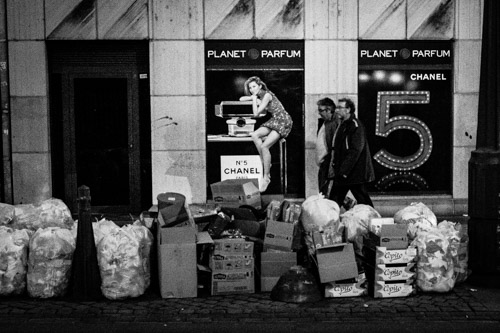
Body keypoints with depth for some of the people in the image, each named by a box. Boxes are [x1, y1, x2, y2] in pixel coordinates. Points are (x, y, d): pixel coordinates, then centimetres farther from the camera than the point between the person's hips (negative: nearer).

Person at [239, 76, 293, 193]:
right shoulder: (260, 96, 11)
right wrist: (253, 97, 0)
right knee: (254, 135, -16)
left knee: (264, 146, -22)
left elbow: (256, 113, -17)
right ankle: (264, 163, -11)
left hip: (283, 121, -8)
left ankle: (266, 177, -14)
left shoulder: (267, 95, -15)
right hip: (273, 121, 8)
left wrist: (254, 97, -12)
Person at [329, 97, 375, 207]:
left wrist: (344, 171, -23)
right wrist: (334, 162, 11)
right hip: (341, 173, 9)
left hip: (356, 173, -9)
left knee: (363, 200, 0)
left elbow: (355, 150, -21)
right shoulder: (343, 125, 15)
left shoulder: (356, 125, -14)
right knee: (334, 201, 9)